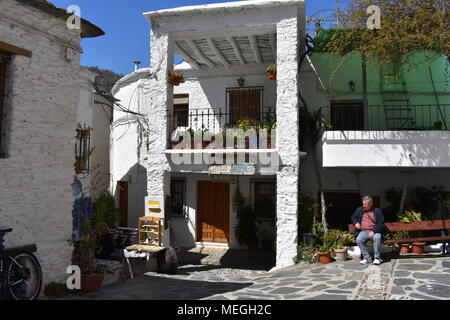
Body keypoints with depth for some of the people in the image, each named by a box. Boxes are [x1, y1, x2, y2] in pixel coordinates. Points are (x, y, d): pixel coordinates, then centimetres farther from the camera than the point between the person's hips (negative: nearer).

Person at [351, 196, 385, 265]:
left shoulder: (377, 211, 5)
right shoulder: (359, 210, 15)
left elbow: (381, 223, -3)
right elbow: (353, 217, 25)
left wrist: (373, 231, -18)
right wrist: (356, 222, 1)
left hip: (374, 231, -2)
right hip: (363, 231, 2)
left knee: (377, 238, -35)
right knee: (358, 239, -28)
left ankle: (377, 258, -20)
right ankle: (367, 258, -15)